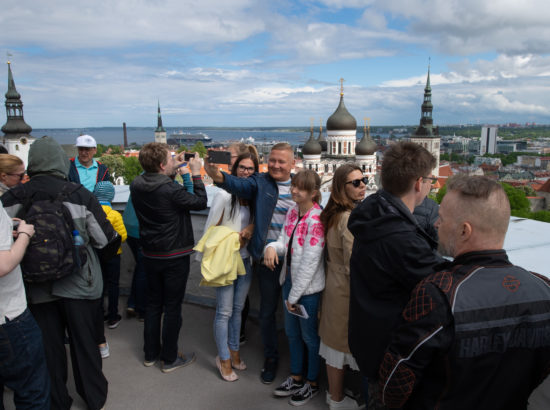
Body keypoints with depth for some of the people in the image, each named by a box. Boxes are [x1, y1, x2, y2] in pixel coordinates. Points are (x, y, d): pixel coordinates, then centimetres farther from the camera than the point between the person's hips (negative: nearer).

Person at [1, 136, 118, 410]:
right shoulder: (79, 195, -17)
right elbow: (104, 238, -12)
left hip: (37, 287, 2)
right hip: (78, 284, -1)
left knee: (49, 346, 17)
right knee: (84, 342, 15)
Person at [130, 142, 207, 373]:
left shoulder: (136, 186, -5)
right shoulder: (170, 190, -26)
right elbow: (200, 202, -14)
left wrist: (172, 173, 8)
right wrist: (196, 174, -6)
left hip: (150, 254, 6)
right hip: (174, 256, -6)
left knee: (153, 304, 19)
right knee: (172, 307, 7)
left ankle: (150, 354, 31)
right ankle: (170, 359, 20)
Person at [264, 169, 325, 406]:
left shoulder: (316, 220, -22)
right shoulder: (292, 212, 3)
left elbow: (310, 262, -22)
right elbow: (285, 242, 6)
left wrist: (294, 295, -15)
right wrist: (272, 247, -19)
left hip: (308, 287, -8)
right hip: (289, 280, 8)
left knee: (309, 336, 11)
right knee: (292, 332, 21)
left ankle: (312, 383, 34)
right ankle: (296, 378, 42)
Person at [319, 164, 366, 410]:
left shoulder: (333, 214, 6)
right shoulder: (350, 219, -24)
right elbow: (353, 267, -23)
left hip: (333, 285, 9)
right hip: (345, 291, -9)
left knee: (334, 341, 20)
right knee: (342, 345, 8)